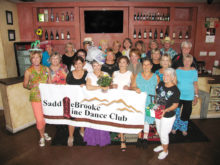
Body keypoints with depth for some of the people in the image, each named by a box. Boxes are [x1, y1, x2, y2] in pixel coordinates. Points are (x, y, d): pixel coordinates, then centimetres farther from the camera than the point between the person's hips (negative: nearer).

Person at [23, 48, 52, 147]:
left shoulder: (46, 69, 2)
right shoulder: (28, 71, -3)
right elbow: (25, 85, 5)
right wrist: (31, 87, -15)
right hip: (35, 98, -2)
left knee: (45, 117, 15)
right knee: (39, 119, 0)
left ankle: (43, 133, 41)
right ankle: (42, 137, 24)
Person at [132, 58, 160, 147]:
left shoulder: (156, 77, 2)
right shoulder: (138, 76, 5)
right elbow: (133, 86, 6)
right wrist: (136, 89, -16)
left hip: (150, 102, -1)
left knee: (147, 119, 7)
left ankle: (145, 137, 26)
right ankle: (139, 137, 26)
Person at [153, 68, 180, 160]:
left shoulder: (175, 90, -20)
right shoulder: (160, 84, -4)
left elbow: (175, 105, -15)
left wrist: (166, 110, -30)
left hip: (168, 116, -6)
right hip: (158, 113, 6)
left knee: (164, 134, 7)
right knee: (159, 132, 23)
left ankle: (165, 151, 33)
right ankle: (162, 145, 49)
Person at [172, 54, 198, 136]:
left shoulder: (194, 71, -1)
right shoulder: (178, 70, -4)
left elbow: (195, 84, 4)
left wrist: (196, 96, 3)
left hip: (189, 97, 1)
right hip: (178, 96, -1)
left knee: (186, 114, 11)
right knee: (176, 113, 2)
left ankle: (183, 129, 34)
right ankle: (174, 127, 27)